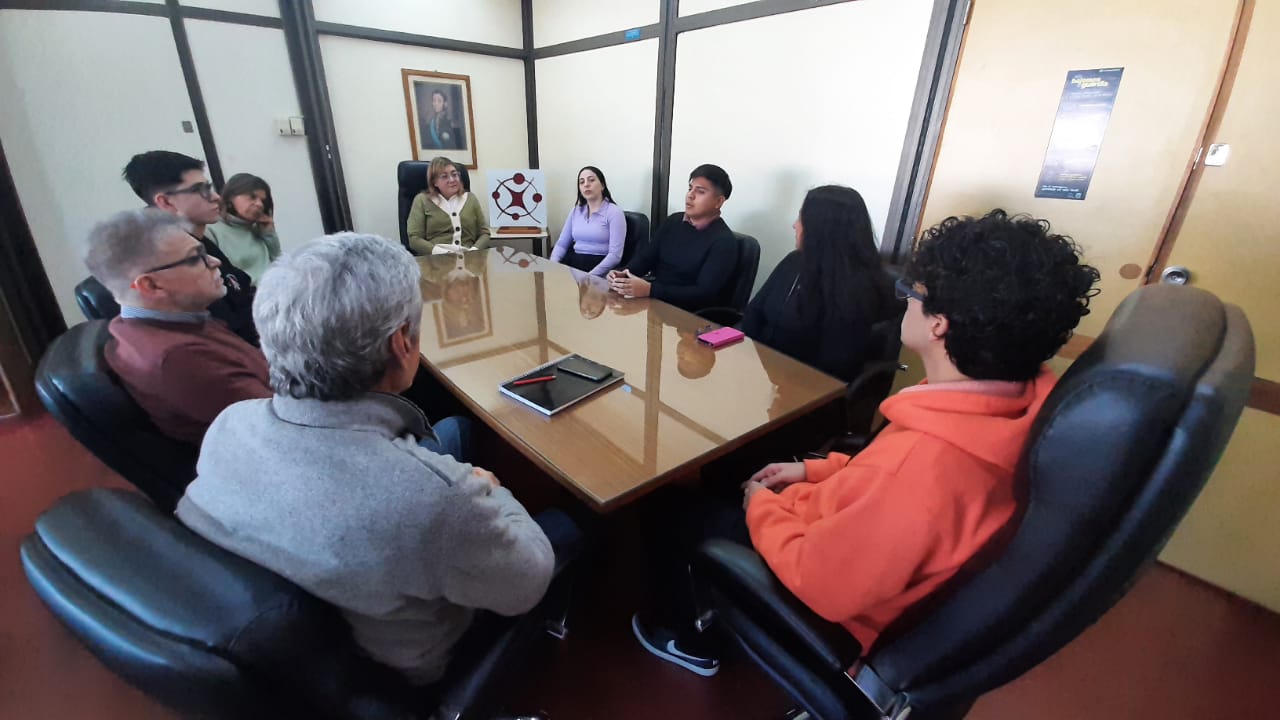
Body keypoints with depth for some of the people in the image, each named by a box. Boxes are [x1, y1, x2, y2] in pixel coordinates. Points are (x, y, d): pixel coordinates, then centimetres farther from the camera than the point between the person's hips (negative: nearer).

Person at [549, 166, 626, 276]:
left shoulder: (614, 212, -4)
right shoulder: (575, 211, 14)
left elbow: (615, 255, -14)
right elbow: (561, 244, 13)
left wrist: (590, 276, -24)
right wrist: (552, 265, -7)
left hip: (599, 267, -5)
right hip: (572, 263, 5)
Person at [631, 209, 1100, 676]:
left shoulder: (922, 464, -43)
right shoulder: (1021, 396, -14)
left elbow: (818, 583, -29)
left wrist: (762, 508, -13)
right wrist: (817, 471, 4)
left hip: (833, 601, -7)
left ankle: (689, 640, 39)